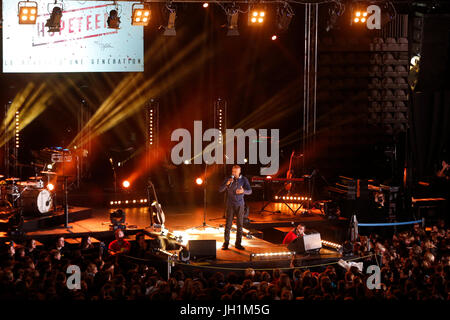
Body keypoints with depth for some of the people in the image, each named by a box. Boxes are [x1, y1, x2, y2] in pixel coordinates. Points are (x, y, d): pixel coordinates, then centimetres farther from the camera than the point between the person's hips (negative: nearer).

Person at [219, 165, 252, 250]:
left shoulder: (244, 180, -2)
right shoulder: (228, 179, -4)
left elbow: (249, 191, -8)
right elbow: (220, 189, -10)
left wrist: (243, 191, -30)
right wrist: (227, 184, -28)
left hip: (240, 205, 1)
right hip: (230, 205, -1)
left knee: (240, 224, 4)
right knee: (228, 224, -4)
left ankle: (238, 243, 12)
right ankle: (226, 243, 2)